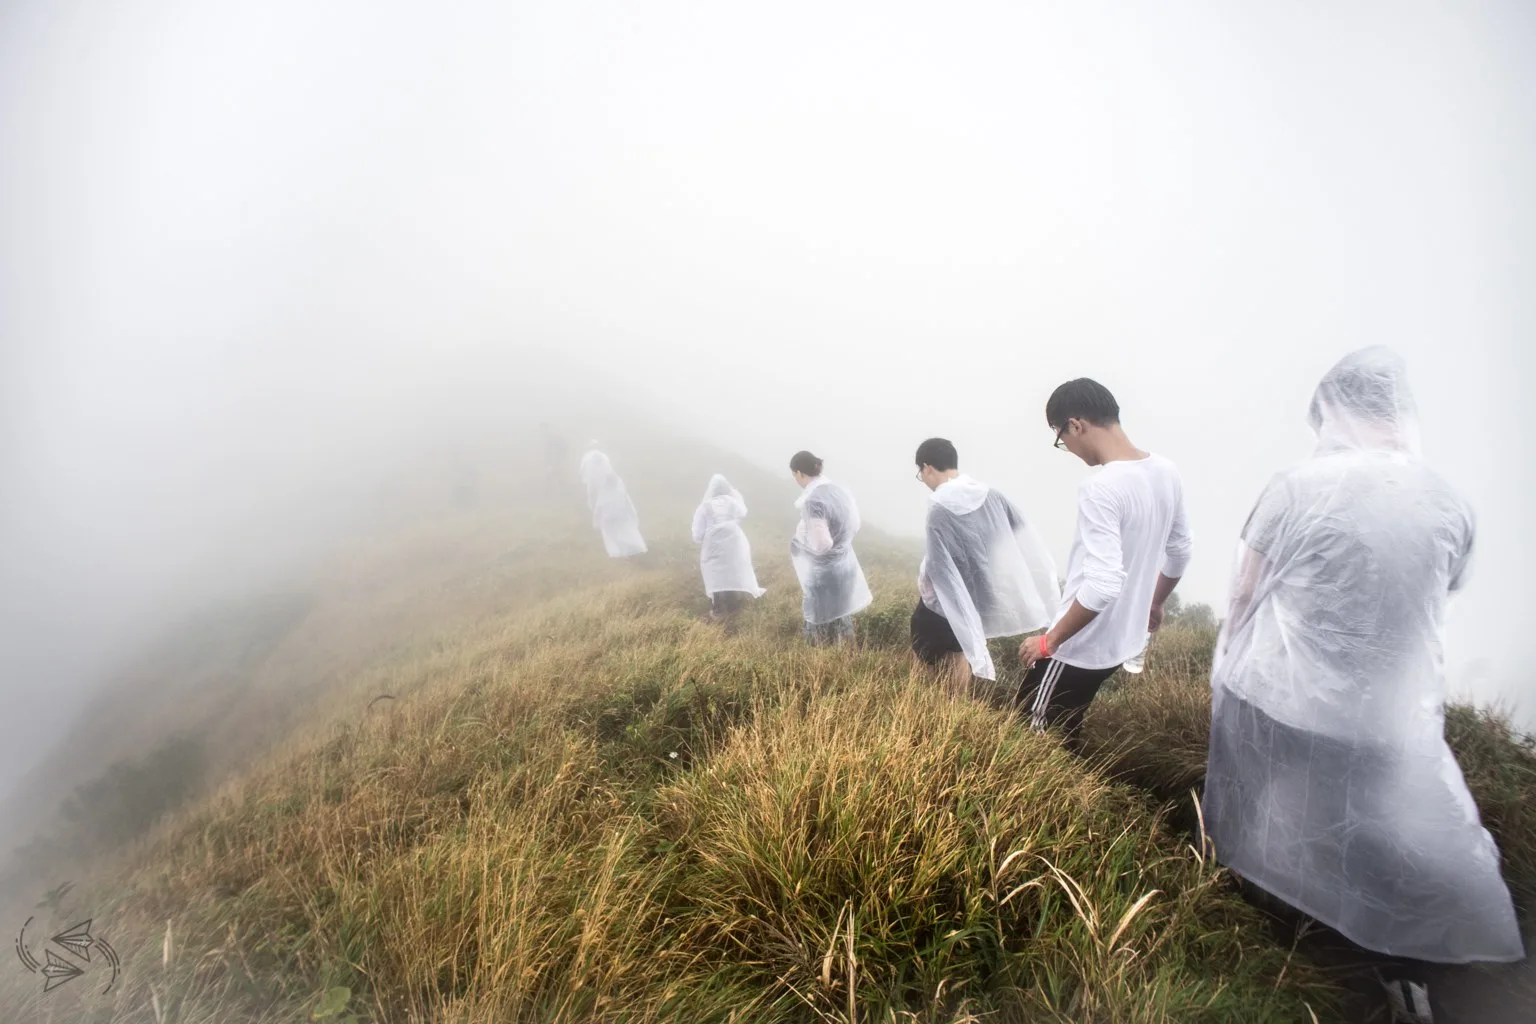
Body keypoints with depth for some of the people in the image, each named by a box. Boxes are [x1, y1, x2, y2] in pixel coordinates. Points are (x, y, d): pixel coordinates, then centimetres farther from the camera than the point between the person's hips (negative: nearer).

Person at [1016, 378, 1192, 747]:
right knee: (1060, 736, 24)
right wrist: (1153, 604, 29)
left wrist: (1049, 640, -20)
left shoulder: (1100, 488, -27)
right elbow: (1179, 552, 14)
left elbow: (1103, 585, -32)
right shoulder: (1167, 472, 0)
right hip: (1123, 641, 9)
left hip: (1081, 648, -9)